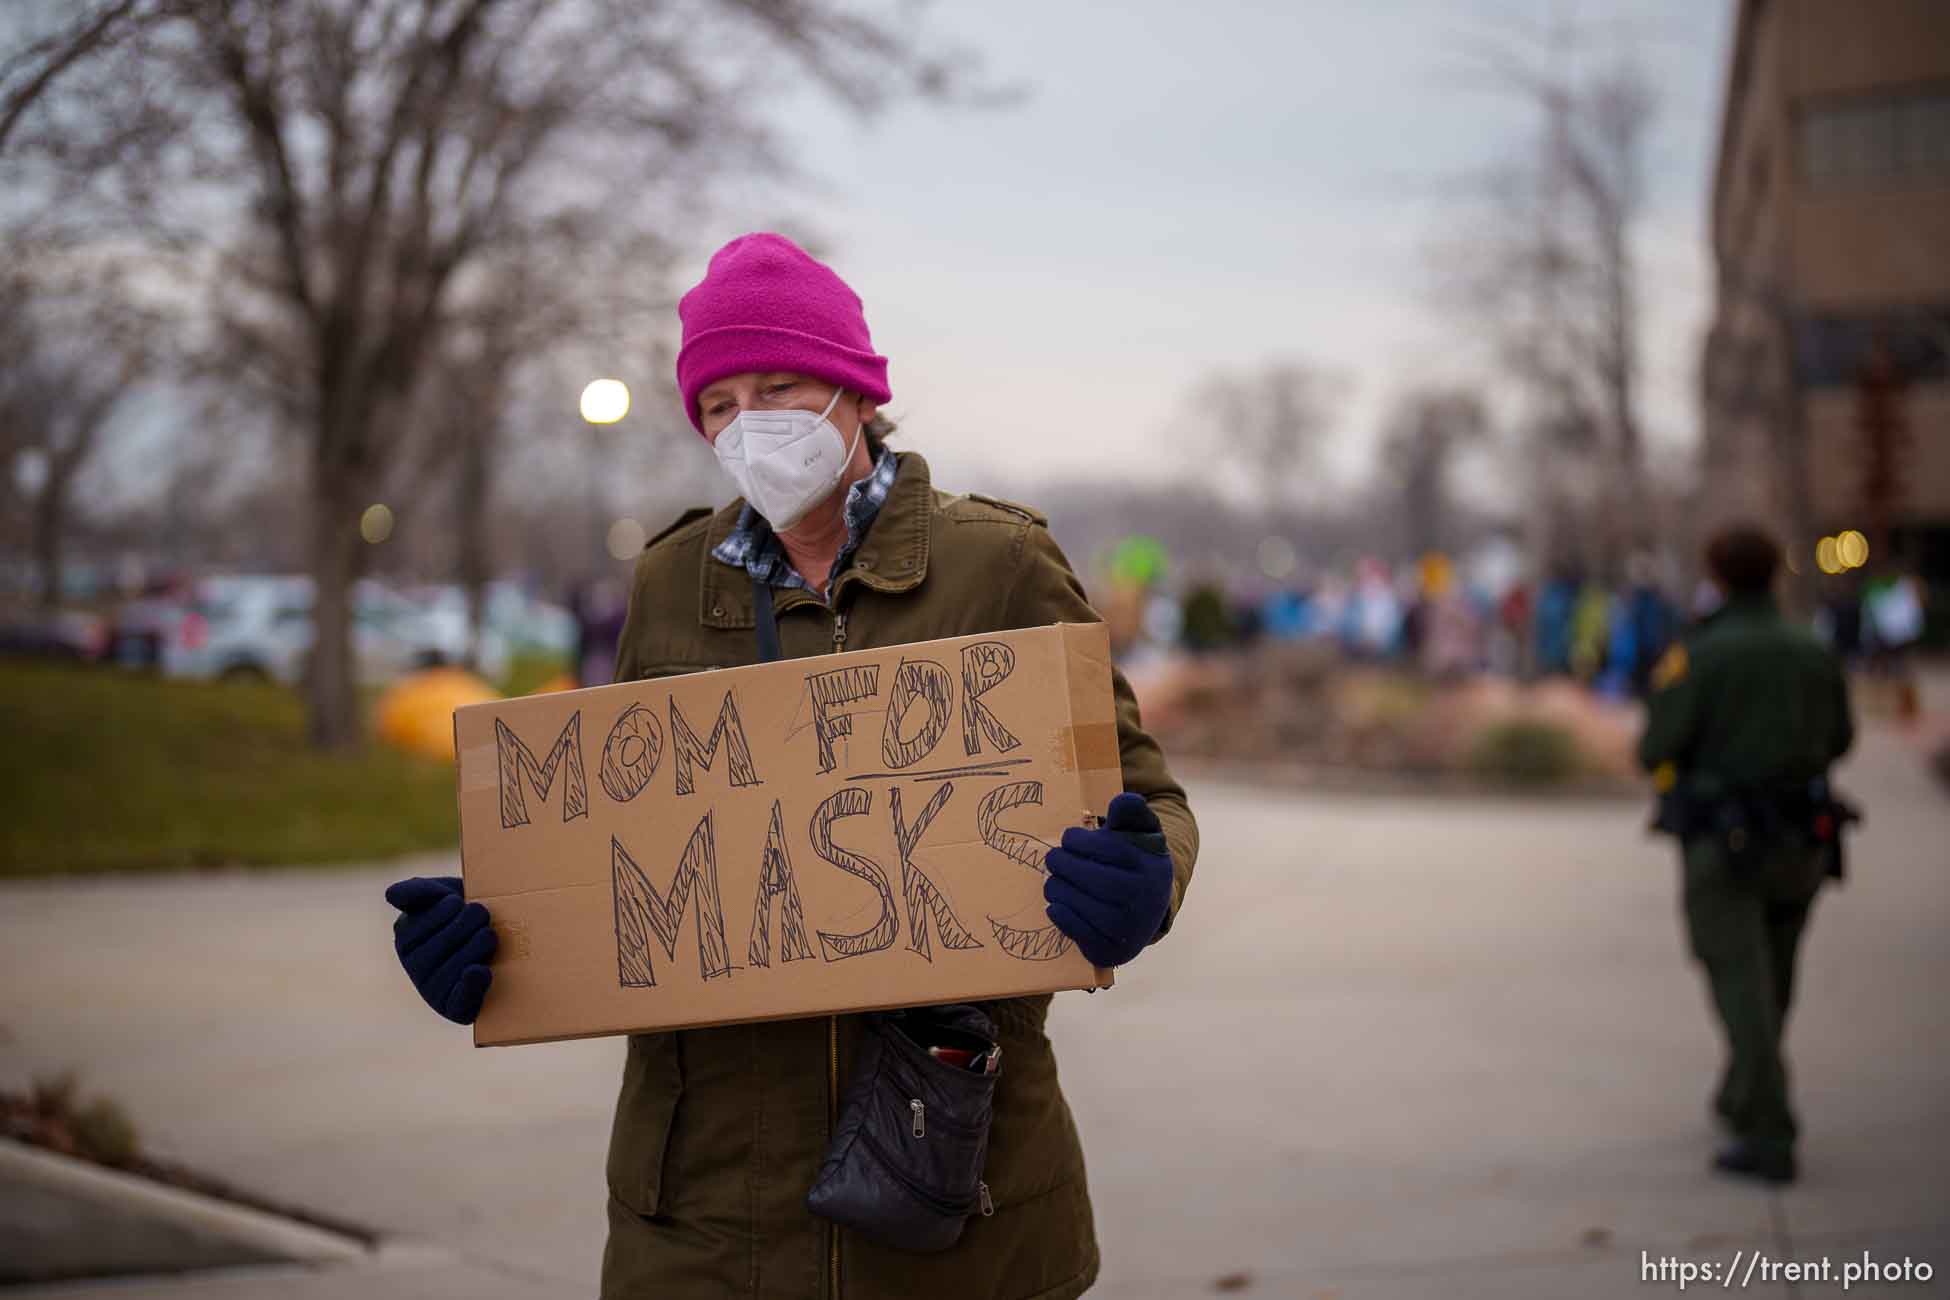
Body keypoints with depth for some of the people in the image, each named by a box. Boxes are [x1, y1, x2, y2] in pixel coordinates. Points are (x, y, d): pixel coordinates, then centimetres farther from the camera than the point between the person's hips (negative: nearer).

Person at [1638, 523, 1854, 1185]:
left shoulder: (1697, 655, -12)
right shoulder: (1814, 653, 3)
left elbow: (1658, 750, -13)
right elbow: (1836, 739, 17)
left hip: (1723, 842, -5)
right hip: (1799, 838, 5)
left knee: (1743, 987, -5)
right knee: (1771, 977, 22)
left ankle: (1770, 1138, -11)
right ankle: (1741, 1099, 39)